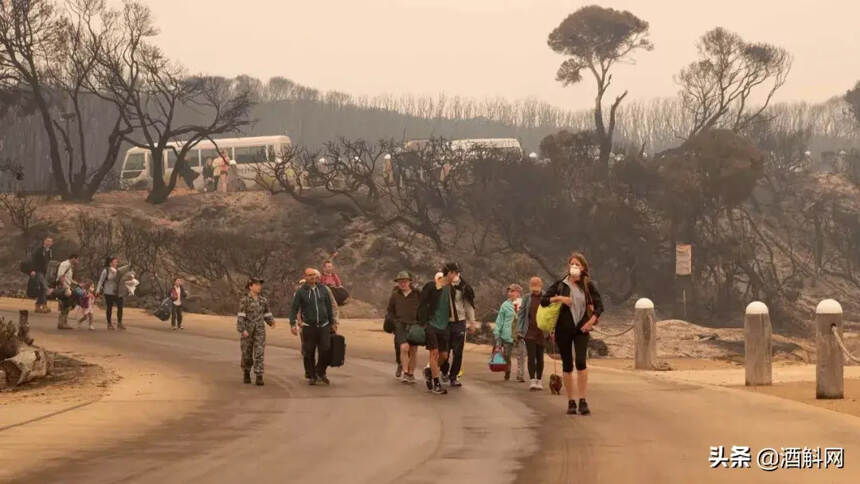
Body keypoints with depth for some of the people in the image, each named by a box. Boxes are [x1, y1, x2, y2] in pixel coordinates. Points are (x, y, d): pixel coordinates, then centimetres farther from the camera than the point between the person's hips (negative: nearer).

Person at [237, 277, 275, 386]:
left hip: (259, 331, 2)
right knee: (247, 354, 7)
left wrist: (271, 321, -6)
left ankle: (259, 377, -11)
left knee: (259, 353, -9)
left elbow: (267, 314, 14)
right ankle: (246, 374, 30)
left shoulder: (263, 301, 6)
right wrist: (242, 330, -20)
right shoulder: (244, 301, -7)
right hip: (247, 331, -2)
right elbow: (240, 316, -11)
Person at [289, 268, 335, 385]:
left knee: (326, 350, -6)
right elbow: (294, 308, -4)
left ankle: (320, 372, 15)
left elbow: (329, 307, 14)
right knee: (309, 353, 0)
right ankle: (311, 376, 13)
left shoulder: (323, 289, 6)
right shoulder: (301, 292, -3)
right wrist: (292, 324, -16)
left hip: (324, 326, 2)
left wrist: (332, 322, 17)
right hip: (308, 327, -2)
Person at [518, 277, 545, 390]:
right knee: (531, 356, -7)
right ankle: (532, 380, -9)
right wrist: (519, 330, 0)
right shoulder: (526, 299, 4)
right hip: (529, 332, 0)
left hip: (541, 333, 0)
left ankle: (539, 381, 17)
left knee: (540, 357, 7)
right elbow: (521, 315, 7)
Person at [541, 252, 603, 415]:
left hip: (581, 329, -1)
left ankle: (583, 401, -13)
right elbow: (543, 300, 3)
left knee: (581, 362, -17)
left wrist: (592, 321, -7)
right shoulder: (560, 285, 3)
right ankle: (571, 402, 12)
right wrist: (558, 298, -13)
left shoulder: (588, 285, 3)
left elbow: (599, 305, 6)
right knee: (567, 365, 4)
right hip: (563, 329, 1)